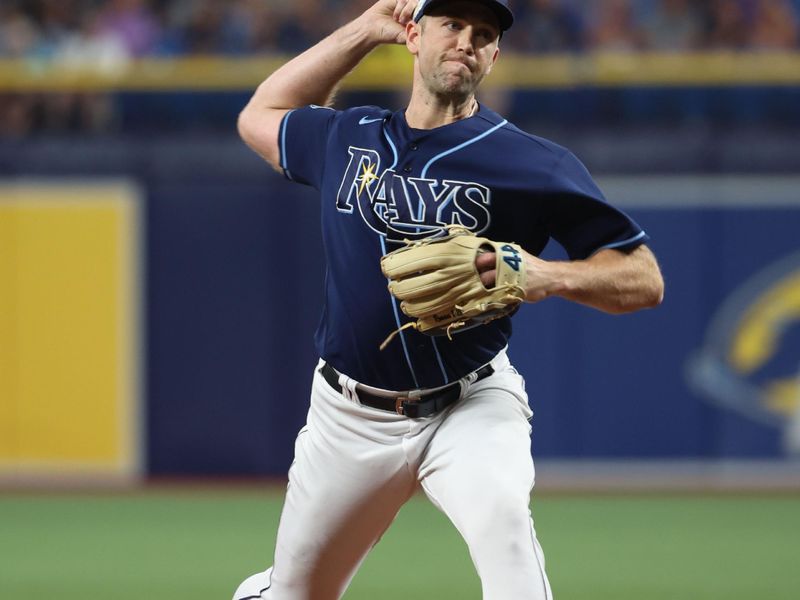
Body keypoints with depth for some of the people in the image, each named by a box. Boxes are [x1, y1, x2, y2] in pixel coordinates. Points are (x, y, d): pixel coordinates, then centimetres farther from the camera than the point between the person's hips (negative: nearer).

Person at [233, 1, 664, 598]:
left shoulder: (532, 163, -8)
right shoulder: (348, 139, 6)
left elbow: (644, 279, -7)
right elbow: (261, 117, 27)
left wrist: (550, 276, -29)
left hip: (470, 408, -4)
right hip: (349, 415, 4)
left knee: (501, 519, -35)